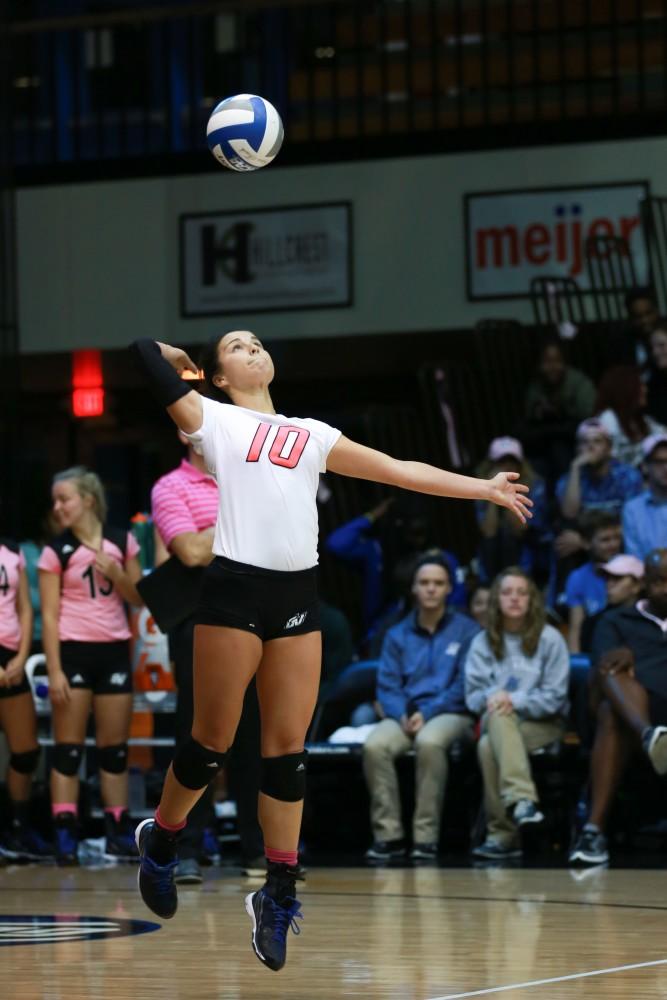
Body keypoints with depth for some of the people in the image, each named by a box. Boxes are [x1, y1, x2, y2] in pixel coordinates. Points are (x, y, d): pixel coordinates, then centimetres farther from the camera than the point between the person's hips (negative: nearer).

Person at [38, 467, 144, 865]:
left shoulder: (122, 542, 4)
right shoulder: (56, 552, -3)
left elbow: (139, 597, 9)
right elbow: (49, 616, -5)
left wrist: (115, 573, -10)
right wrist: (54, 671, -12)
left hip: (114, 650, 3)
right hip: (73, 651, -3)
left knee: (116, 748, 8)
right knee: (69, 748, -3)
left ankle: (119, 832, 15)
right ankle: (66, 835, -3)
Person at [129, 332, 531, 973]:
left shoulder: (311, 435, 21)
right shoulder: (213, 420, 8)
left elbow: (398, 471, 23)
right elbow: (144, 352, 1)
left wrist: (483, 489, 23)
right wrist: (189, 361, 21)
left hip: (298, 595, 4)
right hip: (235, 588, -4)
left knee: (287, 748, 2)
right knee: (213, 740, 1)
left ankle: (278, 896, 7)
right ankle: (159, 843, 25)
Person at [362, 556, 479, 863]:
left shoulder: (465, 630, 6)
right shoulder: (398, 635, 17)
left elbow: (465, 686, -2)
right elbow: (387, 686, 9)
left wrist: (428, 713, -14)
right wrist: (402, 715, -12)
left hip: (450, 714, -3)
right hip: (405, 715, 3)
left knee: (429, 742, -38)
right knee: (375, 745, -30)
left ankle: (426, 836, -32)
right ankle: (388, 834, -25)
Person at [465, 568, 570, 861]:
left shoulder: (549, 639, 2)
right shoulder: (483, 643, 10)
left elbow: (554, 697, -3)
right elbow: (473, 696, 7)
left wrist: (515, 700, -19)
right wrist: (492, 698, -17)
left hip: (543, 722, -2)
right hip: (496, 721, 2)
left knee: (489, 746, -34)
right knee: (498, 716, -37)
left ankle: (502, 835, -35)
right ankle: (522, 800, -50)